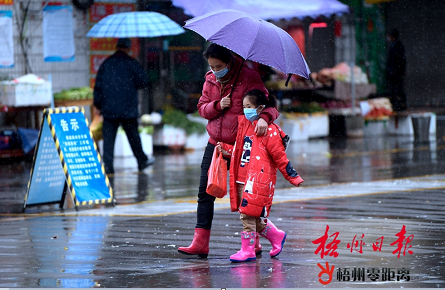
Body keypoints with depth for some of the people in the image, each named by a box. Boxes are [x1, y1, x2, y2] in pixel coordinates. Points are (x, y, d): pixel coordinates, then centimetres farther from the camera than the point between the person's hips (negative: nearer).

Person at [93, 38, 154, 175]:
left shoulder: (106, 64, 6)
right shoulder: (131, 63, -3)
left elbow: (98, 85, 7)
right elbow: (143, 81, -4)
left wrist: (98, 105, 14)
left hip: (108, 108, 2)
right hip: (127, 108, -2)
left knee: (108, 138, 1)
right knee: (133, 135, 11)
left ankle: (108, 166, -5)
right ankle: (142, 161, 22)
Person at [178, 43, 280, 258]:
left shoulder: (249, 78, -9)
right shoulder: (210, 80, 9)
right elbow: (202, 108, 11)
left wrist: (264, 117, -36)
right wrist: (218, 105, -11)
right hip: (216, 144, 5)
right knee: (205, 192, -1)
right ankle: (200, 243, -1)